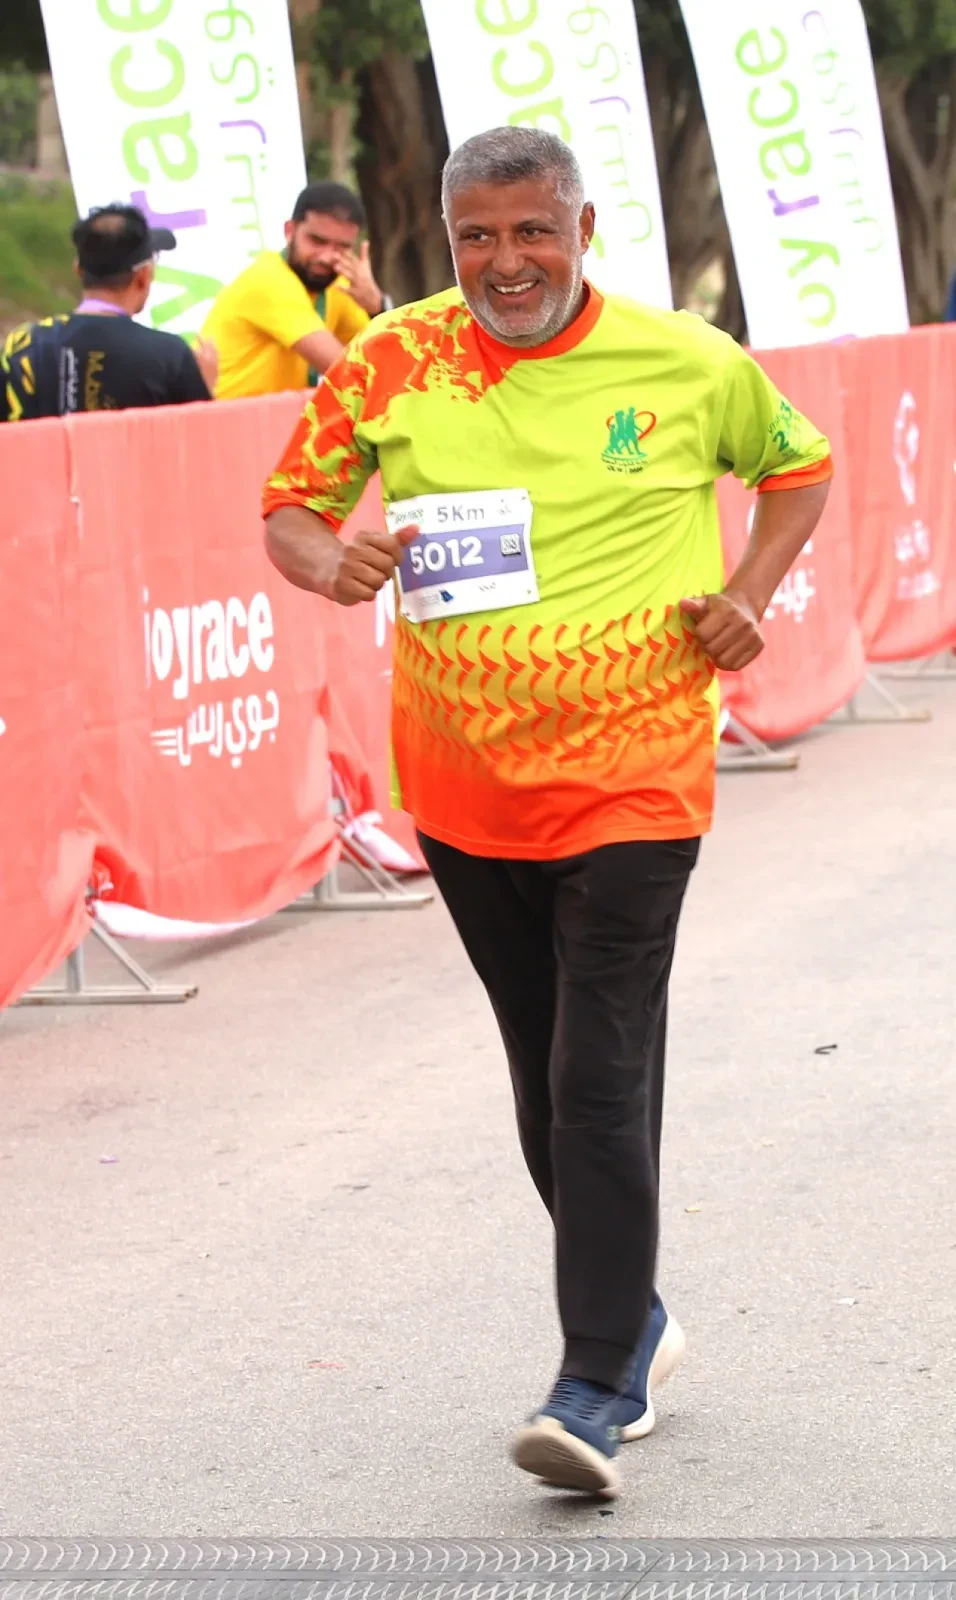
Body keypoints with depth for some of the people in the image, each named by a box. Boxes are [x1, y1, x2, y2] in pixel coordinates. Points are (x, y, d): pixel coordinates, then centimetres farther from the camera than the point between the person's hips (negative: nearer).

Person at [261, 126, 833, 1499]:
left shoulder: (690, 364, -4)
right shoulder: (393, 362, -1)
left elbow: (798, 464, 14)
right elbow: (288, 504, 7)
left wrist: (750, 593, -1)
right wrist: (328, 564, -15)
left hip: (630, 776, -3)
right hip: (459, 780, 3)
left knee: (602, 1081, -10)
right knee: (546, 1075, 14)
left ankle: (599, 1389, -5)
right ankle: (631, 1314, 32)